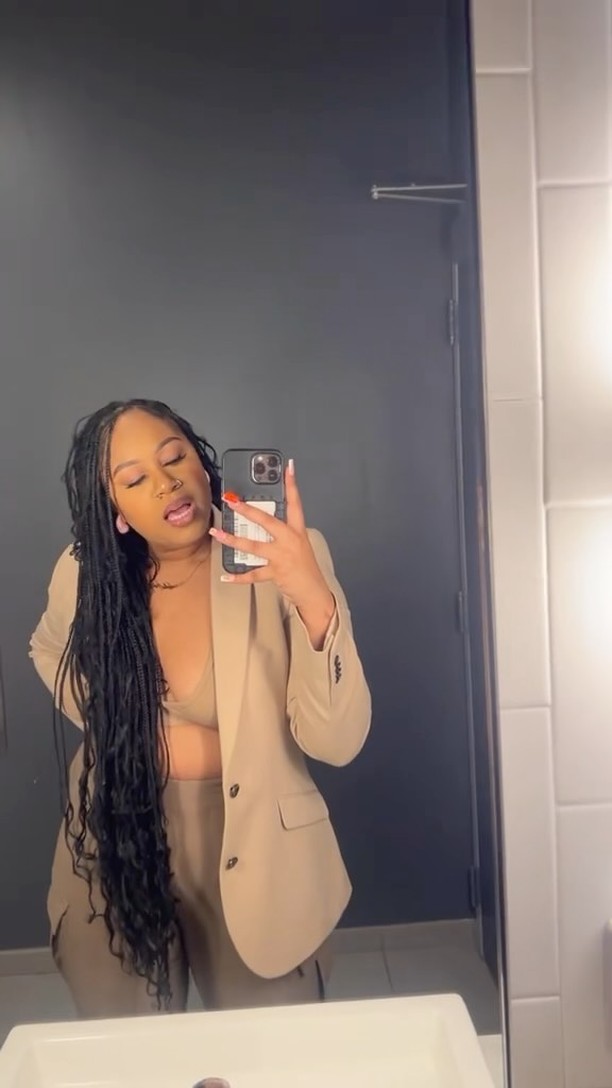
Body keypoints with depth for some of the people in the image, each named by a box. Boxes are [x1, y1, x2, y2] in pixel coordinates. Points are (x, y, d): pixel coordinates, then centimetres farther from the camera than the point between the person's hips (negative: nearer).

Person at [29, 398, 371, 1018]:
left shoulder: (283, 561, -20)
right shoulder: (86, 575, -11)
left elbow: (335, 741, -24)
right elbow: (52, 653, 13)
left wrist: (314, 597, -41)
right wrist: (139, 735, -4)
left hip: (255, 863, -2)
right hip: (117, 862, 3)